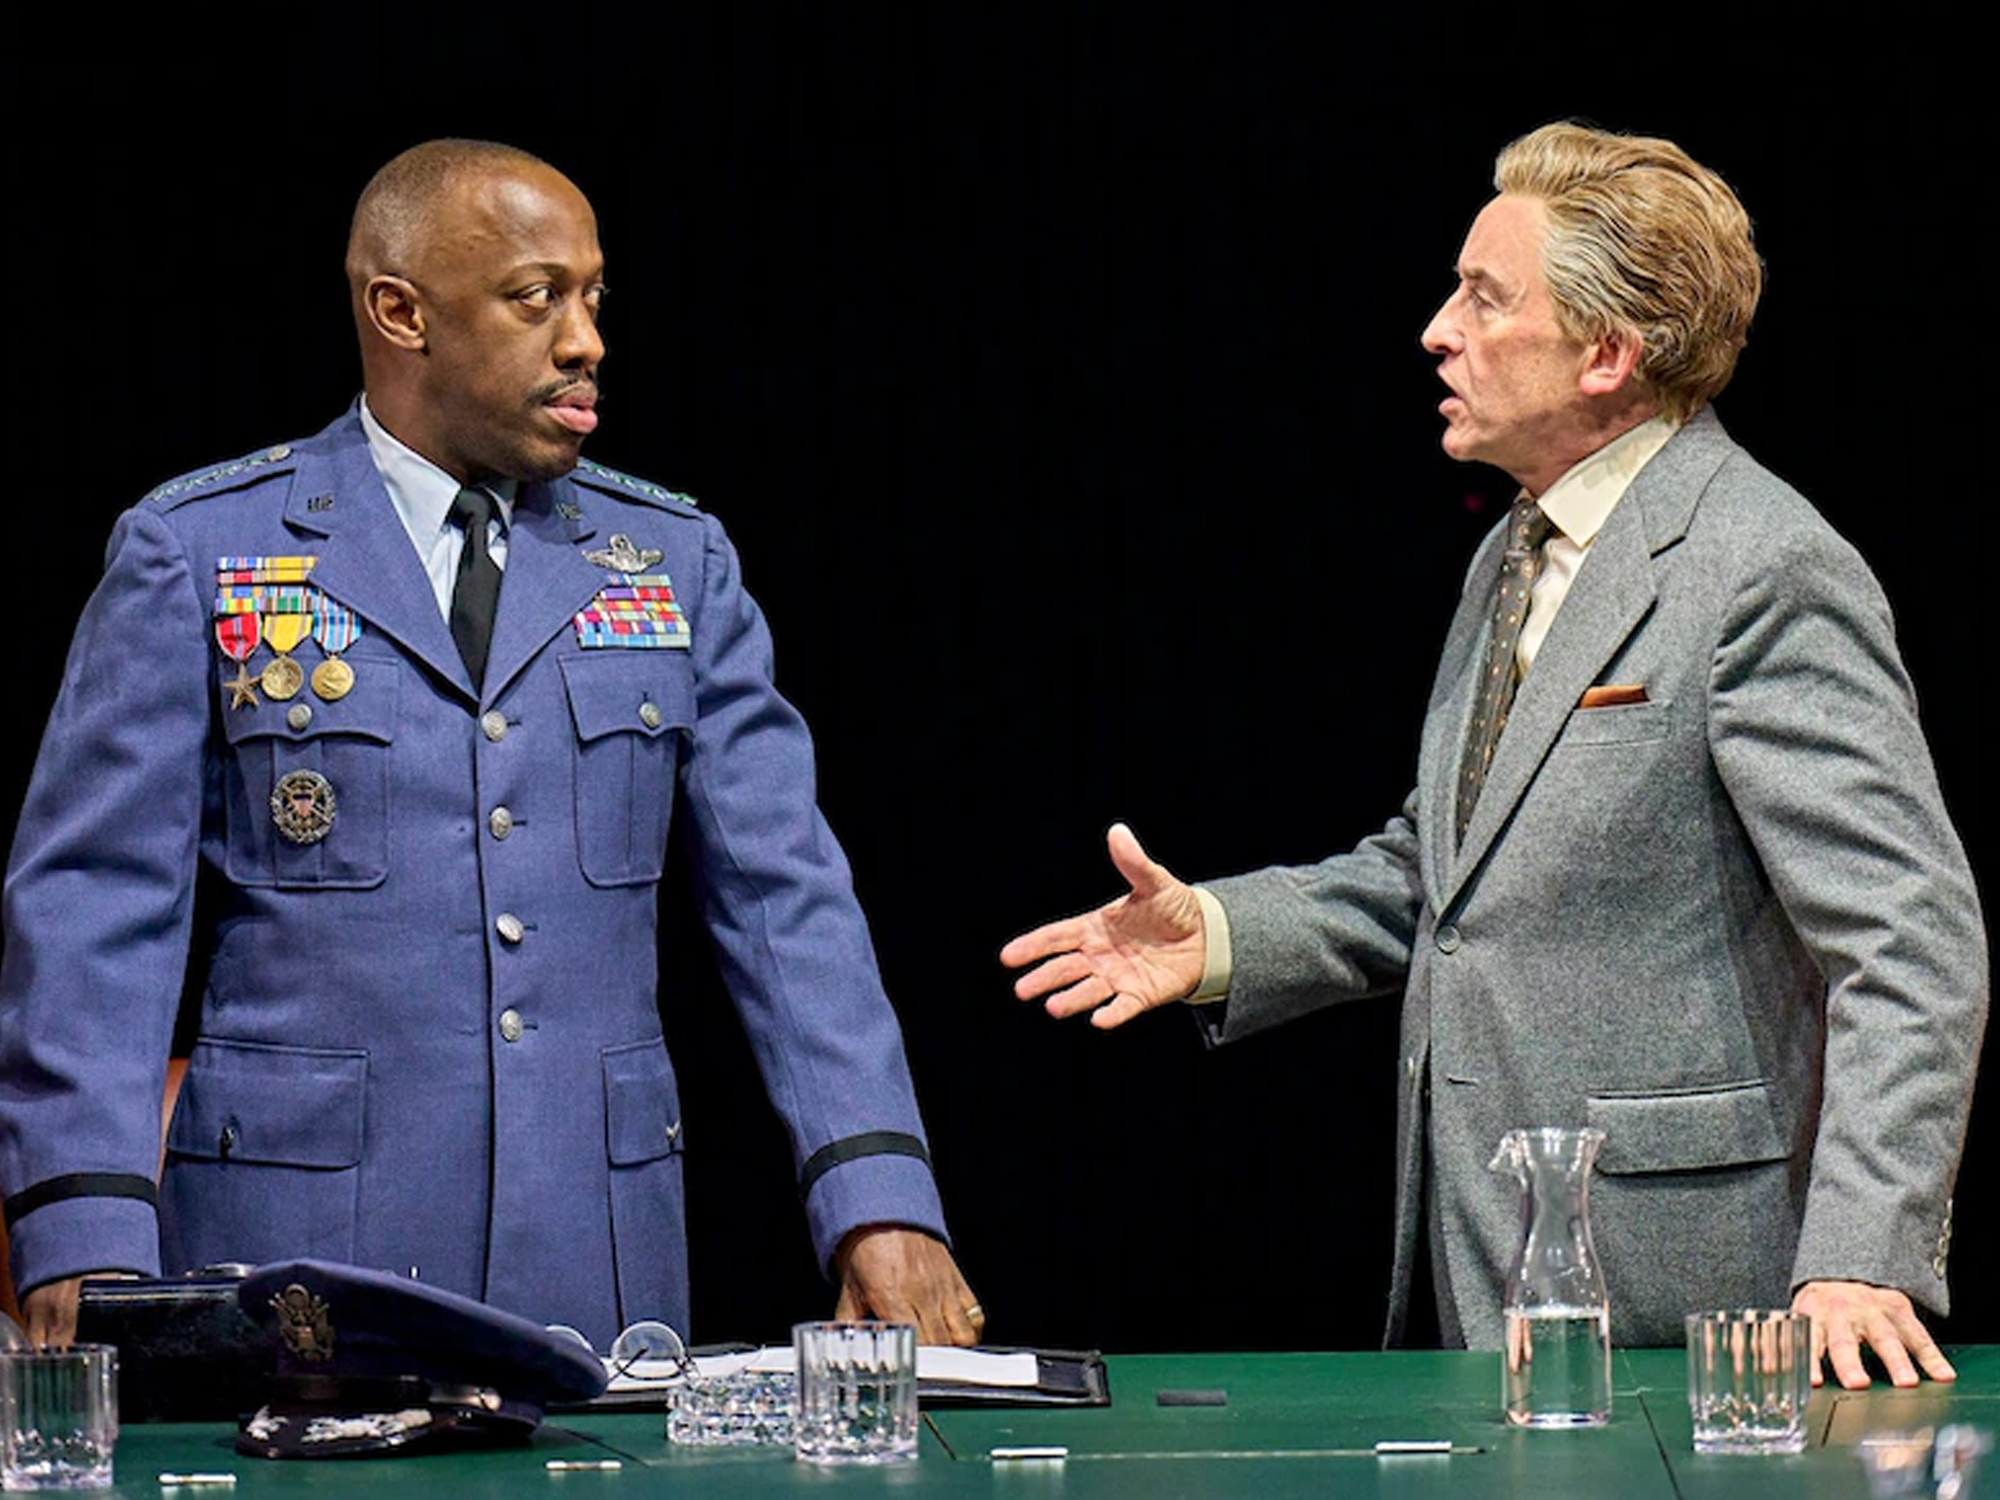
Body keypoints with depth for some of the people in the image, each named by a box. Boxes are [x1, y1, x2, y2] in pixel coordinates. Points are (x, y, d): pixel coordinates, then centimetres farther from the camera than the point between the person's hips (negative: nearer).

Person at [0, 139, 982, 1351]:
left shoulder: (677, 562, 12)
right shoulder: (198, 550, 3)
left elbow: (784, 897, 6)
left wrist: (879, 1200, -7)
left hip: (600, 1265, 3)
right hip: (302, 1253, -3)